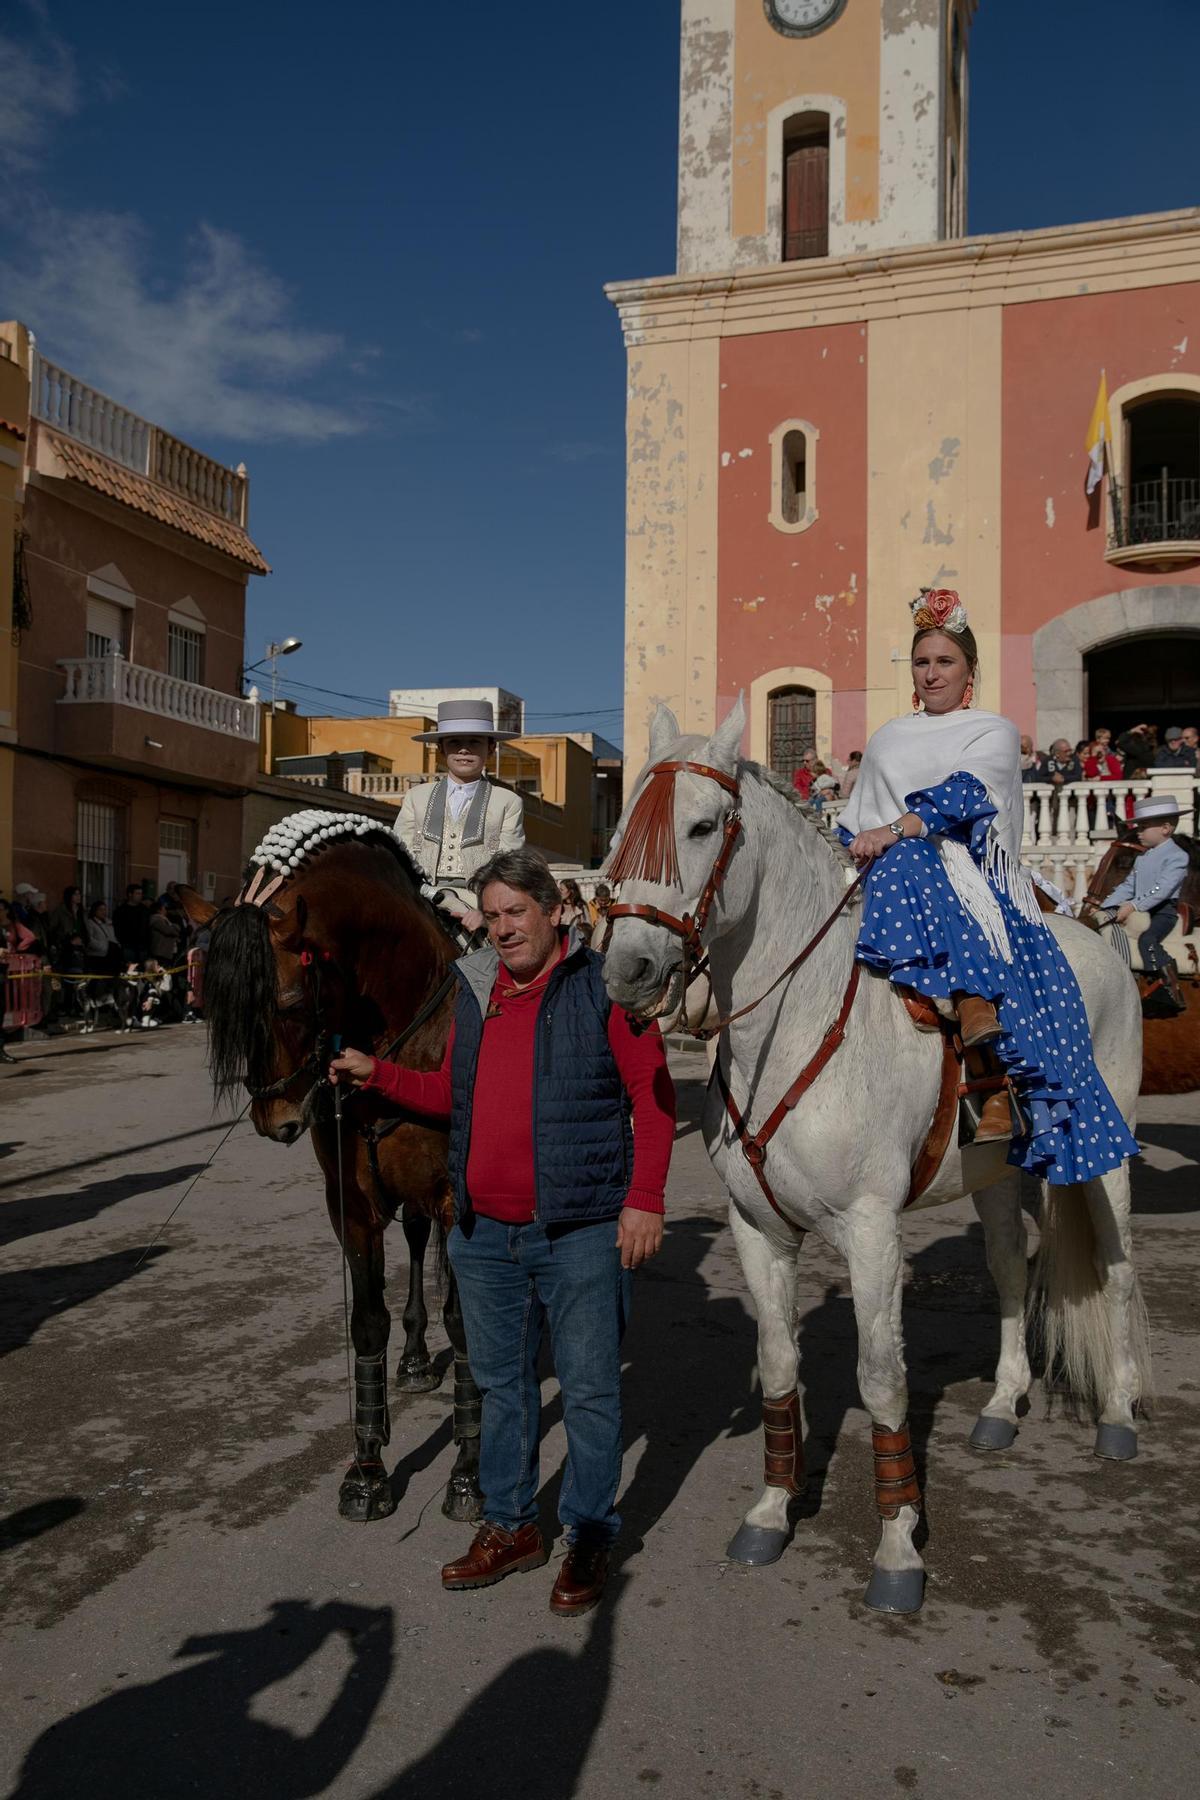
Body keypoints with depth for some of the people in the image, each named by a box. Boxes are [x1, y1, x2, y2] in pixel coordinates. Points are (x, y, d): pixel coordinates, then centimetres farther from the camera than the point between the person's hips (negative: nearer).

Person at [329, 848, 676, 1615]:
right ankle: (511, 1527, 34)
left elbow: (653, 1095, -10)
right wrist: (377, 1074, 7)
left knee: (590, 1389, 7)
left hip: (580, 1233, -6)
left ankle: (590, 1536, 24)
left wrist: (645, 1199, -16)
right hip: (485, 1233, 6)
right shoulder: (476, 991, 9)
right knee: (501, 1383, 17)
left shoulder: (602, 986, -8)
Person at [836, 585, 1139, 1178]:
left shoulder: (996, 734, 11)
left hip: (975, 876, -2)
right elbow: (856, 822, 24)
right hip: (895, 875, 3)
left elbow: (965, 795, -10)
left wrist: (892, 832, -24)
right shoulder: (887, 740, 25)